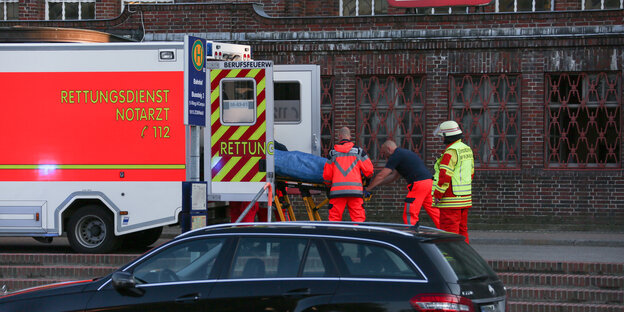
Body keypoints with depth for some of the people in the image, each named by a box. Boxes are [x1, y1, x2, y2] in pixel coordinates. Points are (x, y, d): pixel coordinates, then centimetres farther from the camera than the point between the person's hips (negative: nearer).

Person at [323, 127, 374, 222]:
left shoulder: (333, 153, 11)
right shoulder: (358, 151, 9)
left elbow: (327, 175, 12)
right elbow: (368, 170, 7)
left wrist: (329, 185, 32)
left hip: (337, 190, 1)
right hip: (355, 190, 0)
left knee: (334, 218, 4)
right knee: (358, 218, -1)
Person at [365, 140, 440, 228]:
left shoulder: (396, 156, -2)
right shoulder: (405, 153, 26)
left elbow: (381, 176, -4)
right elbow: (394, 176, 32)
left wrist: (368, 189, 5)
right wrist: (375, 184, 30)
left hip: (419, 184, -9)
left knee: (409, 215, -4)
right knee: (434, 213, 10)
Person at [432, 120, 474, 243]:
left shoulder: (450, 152, -16)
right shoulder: (467, 149, 12)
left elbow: (445, 176, -21)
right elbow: (471, 173, 20)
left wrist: (437, 195, -15)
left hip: (451, 200, -9)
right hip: (465, 198, 9)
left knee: (449, 233, -6)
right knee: (462, 230, 14)